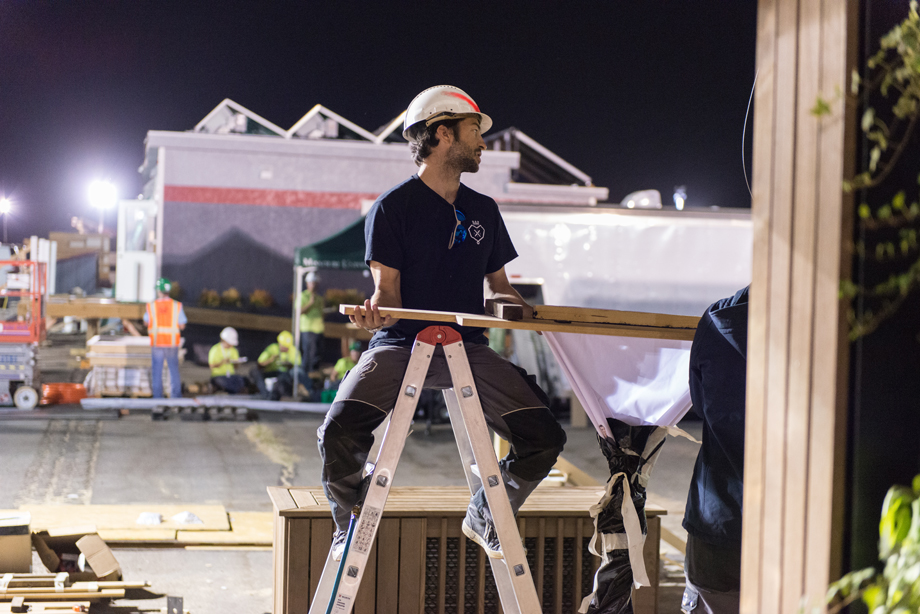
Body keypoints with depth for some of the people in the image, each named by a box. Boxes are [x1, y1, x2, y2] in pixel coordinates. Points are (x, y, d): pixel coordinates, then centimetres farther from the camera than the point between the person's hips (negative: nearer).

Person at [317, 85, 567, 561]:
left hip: (467, 347, 4)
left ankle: (485, 519, 15)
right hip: (400, 343, -4)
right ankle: (349, 529, 3)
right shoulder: (392, 208, 2)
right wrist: (376, 314, -27)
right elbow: (388, 289, -4)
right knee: (340, 432, -29)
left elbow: (499, 290, 23)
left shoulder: (483, 211, 18)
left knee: (543, 439, -15)